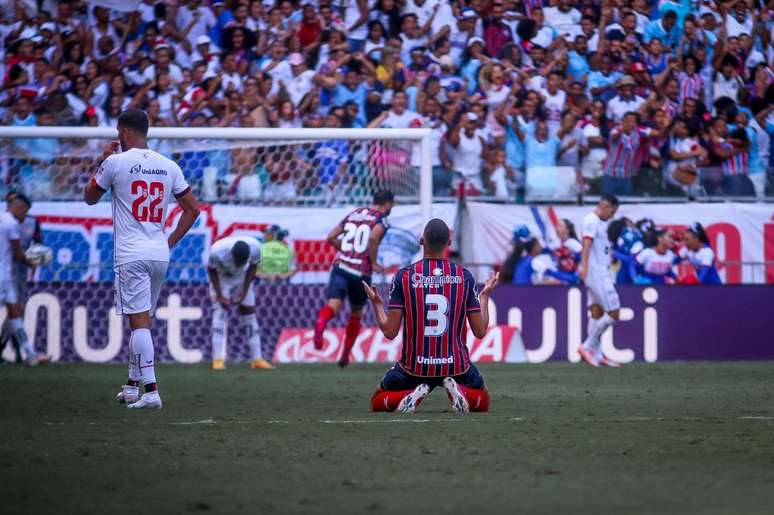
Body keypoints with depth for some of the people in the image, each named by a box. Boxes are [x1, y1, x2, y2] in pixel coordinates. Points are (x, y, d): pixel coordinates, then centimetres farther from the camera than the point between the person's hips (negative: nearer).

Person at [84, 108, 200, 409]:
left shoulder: (115, 162, -6)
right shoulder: (169, 167, 8)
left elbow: (90, 198, 10)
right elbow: (192, 209, 11)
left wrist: (101, 162, 19)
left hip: (131, 255, -5)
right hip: (160, 255, 5)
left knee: (139, 321, -10)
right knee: (143, 320, 18)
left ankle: (150, 390, -20)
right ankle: (132, 386, 26)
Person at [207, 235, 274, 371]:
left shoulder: (255, 247, -31)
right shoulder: (217, 251, -39)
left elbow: (252, 267, -10)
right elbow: (211, 270, -18)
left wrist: (244, 292, -11)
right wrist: (219, 295, -18)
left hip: (242, 278, 3)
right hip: (221, 278, -3)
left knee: (249, 313, 0)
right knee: (220, 313, -16)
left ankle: (257, 359, 5)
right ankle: (218, 360, -19)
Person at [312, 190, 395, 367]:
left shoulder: (353, 214, 18)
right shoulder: (381, 219, 1)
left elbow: (331, 237, 15)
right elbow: (373, 238, -20)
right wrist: (373, 263, -8)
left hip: (340, 266, 3)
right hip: (361, 271, -3)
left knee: (334, 304, -15)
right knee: (356, 314, 18)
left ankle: (321, 322, -51)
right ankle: (345, 356, 26)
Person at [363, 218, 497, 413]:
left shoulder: (403, 276, -7)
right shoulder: (465, 276, -4)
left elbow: (390, 332, -8)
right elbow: (480, 331, 1)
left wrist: (377, 304, 11)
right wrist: (485, 296, 17)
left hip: (413, 366, 0)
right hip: (456, 365, 1)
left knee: (378, 402, 23)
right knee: (482, 402, 27)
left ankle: (413, 395, -8)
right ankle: (457, 390, -6)